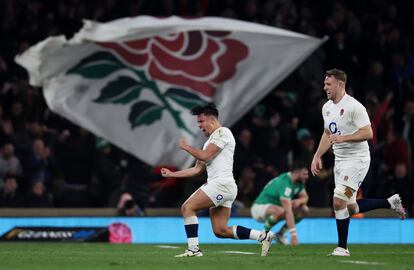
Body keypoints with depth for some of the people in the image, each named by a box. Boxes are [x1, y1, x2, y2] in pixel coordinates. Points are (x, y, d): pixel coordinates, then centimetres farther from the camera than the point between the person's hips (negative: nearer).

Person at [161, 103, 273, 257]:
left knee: (187, 207, -14)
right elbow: (197, 169, 27)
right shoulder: (210, 140, 26)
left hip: (222, 183, -10)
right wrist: (171, 174, 25)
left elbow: (205, 156, -14)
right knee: (221, 231, 2)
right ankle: (263, 236, 4)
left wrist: (186, 147, 1)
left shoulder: (222, 132, -4)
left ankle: (193, 249, -17)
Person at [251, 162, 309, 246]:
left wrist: (299, 201, -15)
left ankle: (280, 234, 5)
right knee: (280, 211, -40)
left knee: (304, 209, -2)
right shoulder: (285, 183, -31)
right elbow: (288, 211, -37)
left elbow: (305, 197, 12)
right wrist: (293, 233, -42)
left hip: (273, 206, 9)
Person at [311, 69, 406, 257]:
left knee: (339, 202, -16)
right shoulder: (327, 107, 10)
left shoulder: (354, 107, -16)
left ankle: (342, 247, -6)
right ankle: (391, 203, 26)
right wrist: (317, 156, 15)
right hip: (340, 160, 9)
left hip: (357, 159, -9)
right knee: (350, 208, 9)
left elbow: (368, 133, -20)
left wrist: (343, 138, -27)